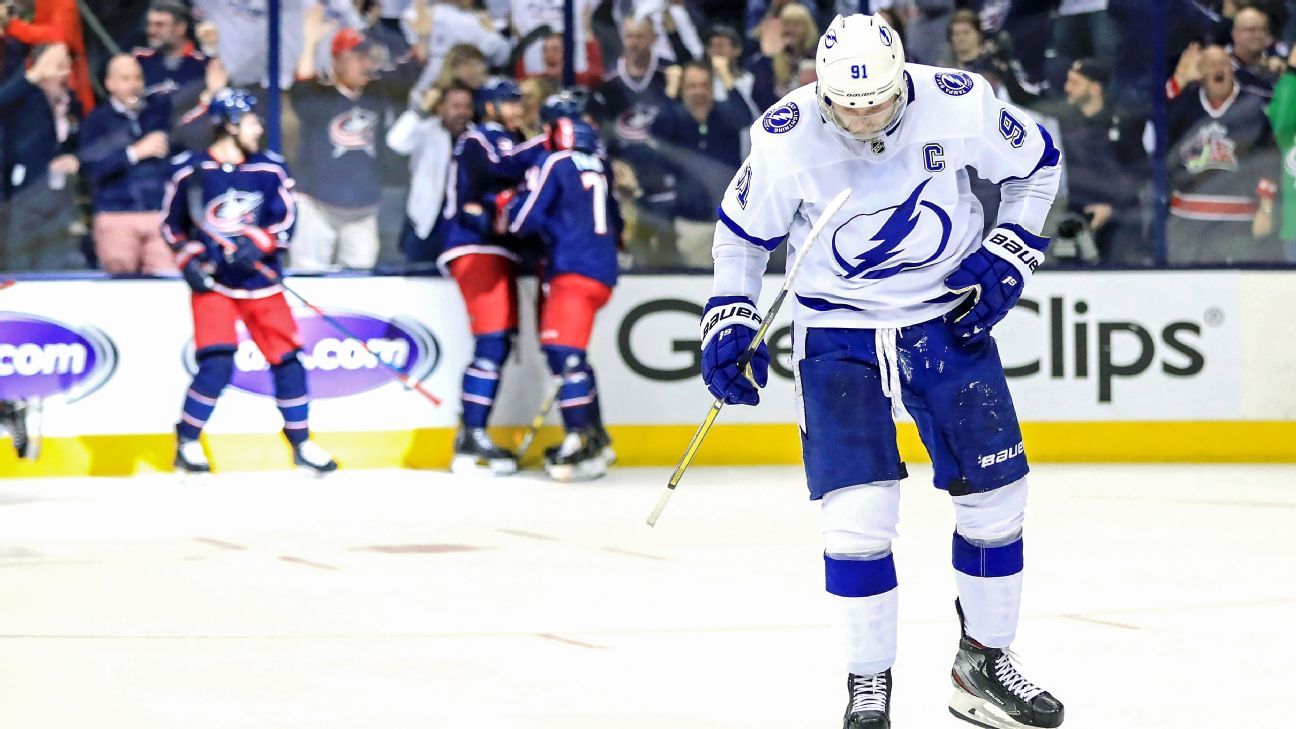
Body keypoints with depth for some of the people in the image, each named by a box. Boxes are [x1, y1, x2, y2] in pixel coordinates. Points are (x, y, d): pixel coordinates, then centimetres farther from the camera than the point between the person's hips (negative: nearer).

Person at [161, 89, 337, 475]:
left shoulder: (270, 170, 0)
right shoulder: (190, 171, -5)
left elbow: (285, 222, -3)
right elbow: (172, 225, 7)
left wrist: (256, 243, -20)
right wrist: (190, 259, -6)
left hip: (259, 280, 3)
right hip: (212, 282, -3)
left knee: (287, 359, 3)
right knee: (217, 363, -18)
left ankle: (302, 444, 17)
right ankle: (187, 442, -2)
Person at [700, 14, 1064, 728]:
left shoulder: (959, 105, -16)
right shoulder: (785, 138, -17)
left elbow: (1038, 163, 3)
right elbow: (740, 233, 0)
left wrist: (1005, 257, -5)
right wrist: (729, 323, -6)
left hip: (948, 317, 2)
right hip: (837, 332, -2)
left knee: (994, 493, 2)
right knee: (858, 507, -14)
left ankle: (984, 663, 21)